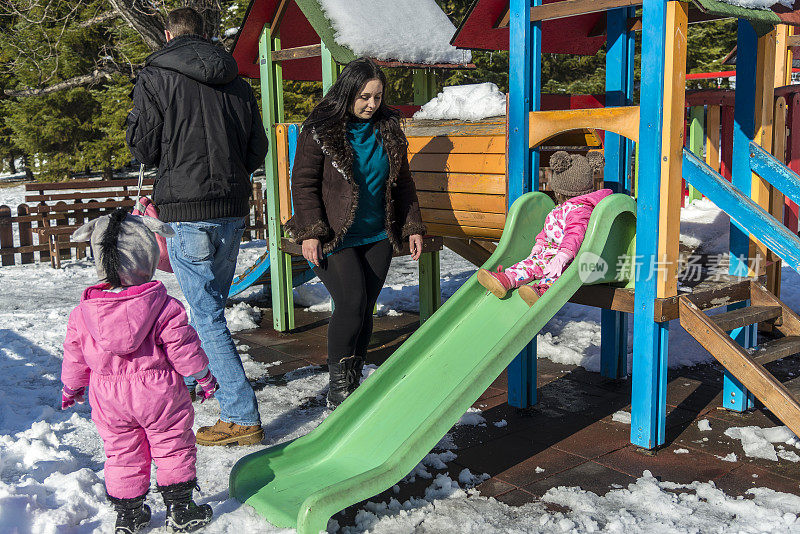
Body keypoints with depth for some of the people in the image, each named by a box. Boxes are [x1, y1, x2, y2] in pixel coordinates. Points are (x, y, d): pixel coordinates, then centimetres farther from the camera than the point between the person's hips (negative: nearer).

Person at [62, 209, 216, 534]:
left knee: (122, 454, 16)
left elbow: (74, 356, 6)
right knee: (173, 446, 12)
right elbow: (184, 349, -11)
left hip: (108, 397, 3)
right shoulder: (165, 307, -15)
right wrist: (205, 377, 4)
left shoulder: (83, 313, -4)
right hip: (158, 394, -3)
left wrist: (72, 387, 24)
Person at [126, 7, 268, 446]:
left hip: (187, 211, -6)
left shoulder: (156, 76, -4)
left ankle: (242, 417, -4)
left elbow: (143, 148, -5)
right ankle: (189, 378, 42)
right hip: (233, 209, 6)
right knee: (211, 302, 21)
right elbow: (257, 150, 10)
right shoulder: (236, 82, 9)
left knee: (207, 313, -4)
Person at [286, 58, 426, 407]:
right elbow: (303, 182, -6)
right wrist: (310, 233, -15)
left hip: (378, 237, 5)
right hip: (334, 236, -4)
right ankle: (337, 384, 2)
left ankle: (354, 382, 19)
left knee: (365, 309, 5)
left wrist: (412, 227, 10)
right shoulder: (320, 129, -5)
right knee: (351, 304, -15)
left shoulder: (388, 129, 9)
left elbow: (402, 182, 16)